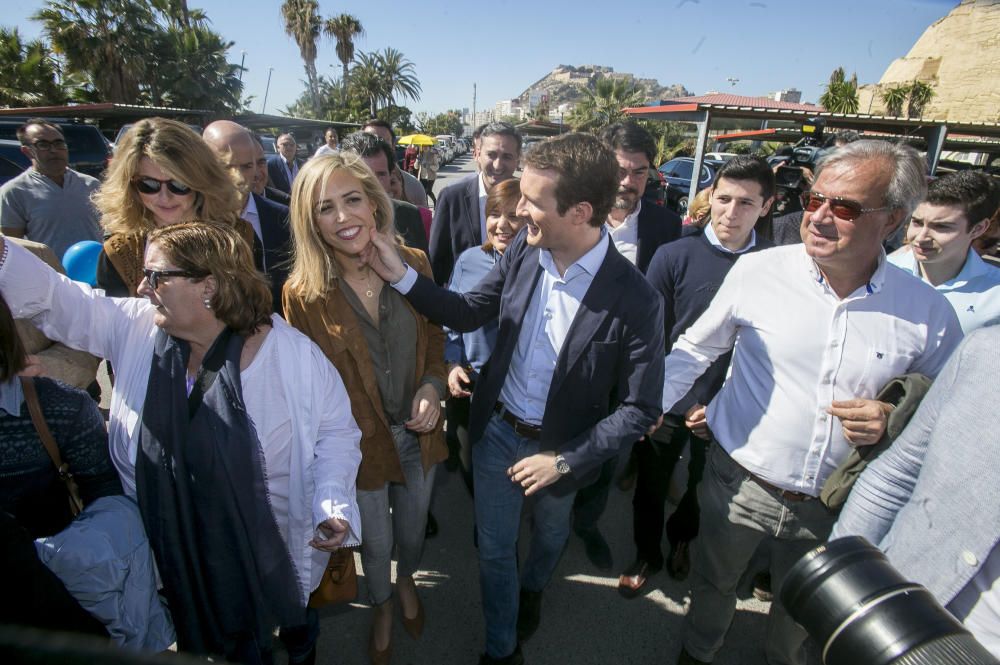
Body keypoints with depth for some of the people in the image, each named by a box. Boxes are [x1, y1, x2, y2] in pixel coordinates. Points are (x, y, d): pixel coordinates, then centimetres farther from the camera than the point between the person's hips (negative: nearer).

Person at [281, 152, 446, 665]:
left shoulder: (413, 264, -11)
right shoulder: (303, 293, -18)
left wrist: (432, 384, -15)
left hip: (419, 430, 3)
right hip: (360, 442, -2)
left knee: (413, 525, 26)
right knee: (375, 541, 21)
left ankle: (407, 582, 61)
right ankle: (382, 606, 56)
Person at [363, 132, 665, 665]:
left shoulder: (635, 300, -26)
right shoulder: (524, 250, -14)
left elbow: (639, 409, -18)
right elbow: (467, 313, -4)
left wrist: (566, 460, -21)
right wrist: (401, 276, -16)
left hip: (560, 446, -2)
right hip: (497, 427, 2)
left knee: (550, 535, 29)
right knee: (494, 547, 18)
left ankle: (531, 588, 65)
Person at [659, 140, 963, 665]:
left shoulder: (928, 312, -10)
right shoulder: (756, 271, -14)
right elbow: (694, 349, -2)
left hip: (833, 505, 1)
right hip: (739, 483, -1)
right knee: (713, 587, 24)